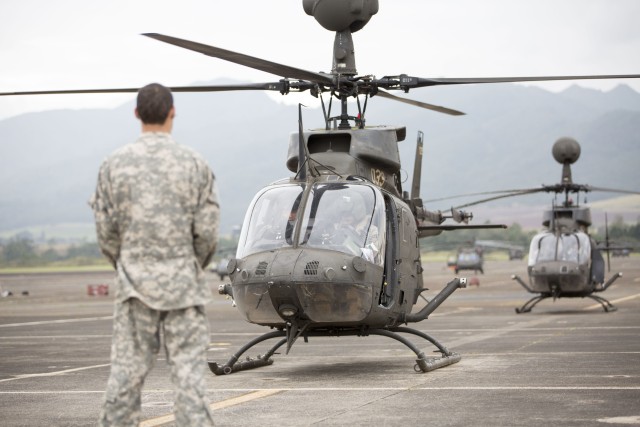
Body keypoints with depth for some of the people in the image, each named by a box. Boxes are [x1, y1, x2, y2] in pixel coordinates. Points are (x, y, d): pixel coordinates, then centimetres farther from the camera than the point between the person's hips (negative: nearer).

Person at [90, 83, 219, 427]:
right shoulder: (194, 164, -3)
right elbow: (206, 230, -3)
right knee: (188, 370, 0)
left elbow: (106, 230, 2)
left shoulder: (114, 164, 0)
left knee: (127, 371, 5)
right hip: (182, 280, -1)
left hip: (135, 281, 1)